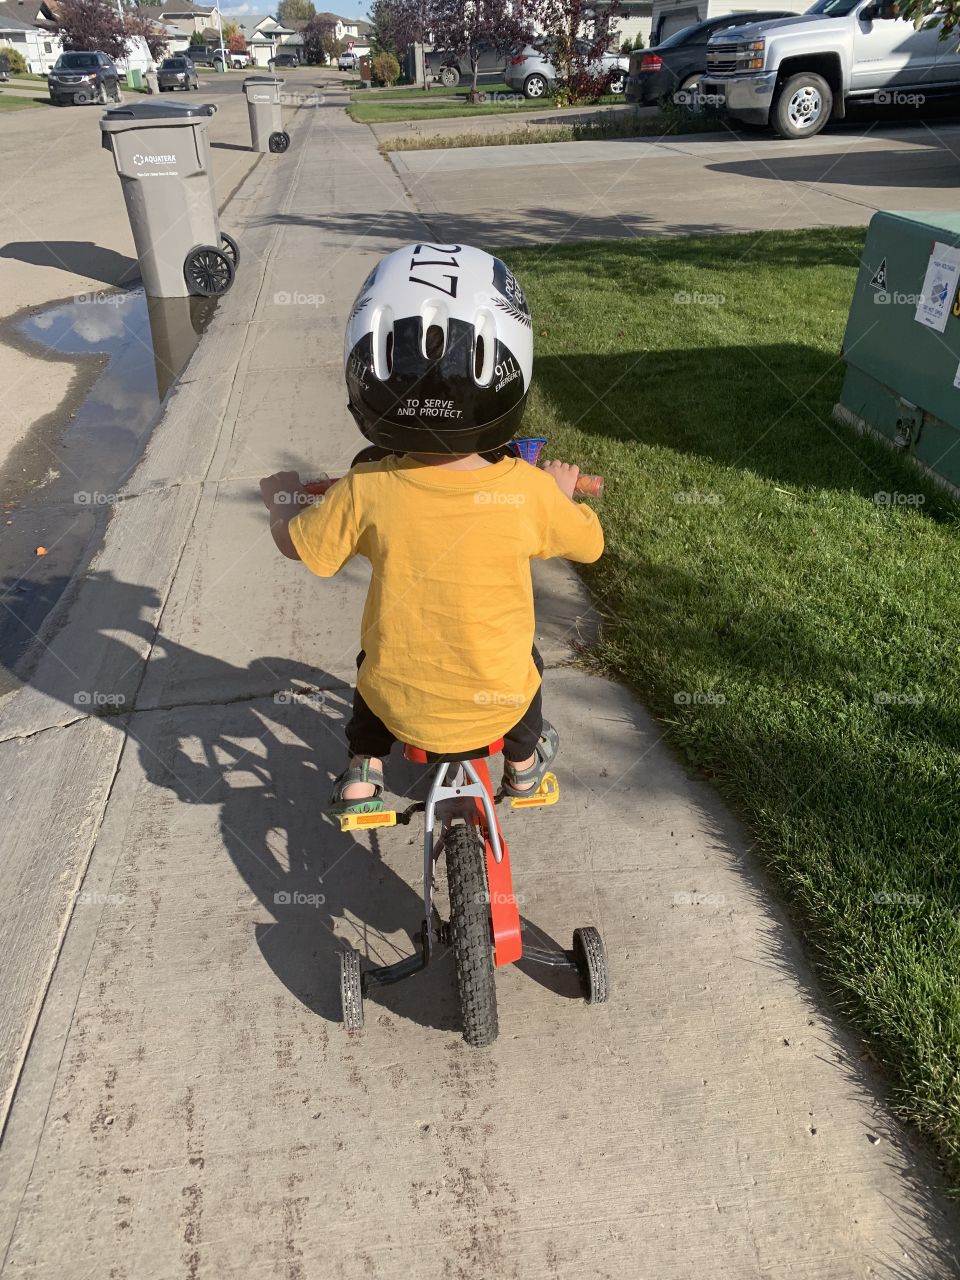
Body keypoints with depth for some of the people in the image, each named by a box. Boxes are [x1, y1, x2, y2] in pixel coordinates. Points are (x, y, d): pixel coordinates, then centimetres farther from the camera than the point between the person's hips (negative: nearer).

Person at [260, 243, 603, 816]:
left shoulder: (365, 491, -21)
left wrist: (283, 496, 18)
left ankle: (362, 773, 36)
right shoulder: (530, 490, -21)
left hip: (400, 704, 0)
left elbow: (297, 544, -3)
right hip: (497, 699, 0)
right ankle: (524, 760, 49)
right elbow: (589, 544, -1)